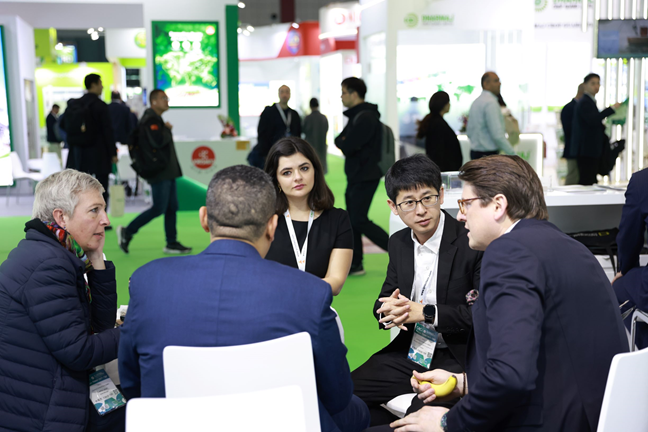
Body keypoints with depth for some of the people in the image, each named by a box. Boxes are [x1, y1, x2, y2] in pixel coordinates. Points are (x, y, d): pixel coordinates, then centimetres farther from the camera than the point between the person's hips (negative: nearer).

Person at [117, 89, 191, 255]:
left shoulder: (156, 119, 20)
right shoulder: (150, 120, -14)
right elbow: (158, 141, -27)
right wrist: (167, 129, -12)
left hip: (167, 171, 11)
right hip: (159, 173, -11)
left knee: (172, 207, 9)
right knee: (158, 208, -9)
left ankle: (172, 243, 14)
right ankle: (127, 232, 3)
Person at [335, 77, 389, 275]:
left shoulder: (366, 117, -19)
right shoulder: (356, 116, 15)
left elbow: (347, 147, -23)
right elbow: (339, 141, 14)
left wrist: (343, 142, -3)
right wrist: (344, 142, -7)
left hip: (365, 177, -10)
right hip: (356, 175, 10)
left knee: (360, 220, -8)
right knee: (353, 219, 11)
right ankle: (355, 264, 17)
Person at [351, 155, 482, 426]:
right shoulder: (398, 243, 7)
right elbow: (384, 299, 14)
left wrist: (426, 313, -21)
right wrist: (388, 311, -11)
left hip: (458, 356, -6)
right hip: (410, 350, 6)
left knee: (423, 411, -32)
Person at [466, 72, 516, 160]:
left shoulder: (475, 102, 14)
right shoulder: (491, 103, -15)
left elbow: (469, 132, 18)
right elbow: (497, 135, -21)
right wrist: (513, 154, -16)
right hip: (489, 154, -10)